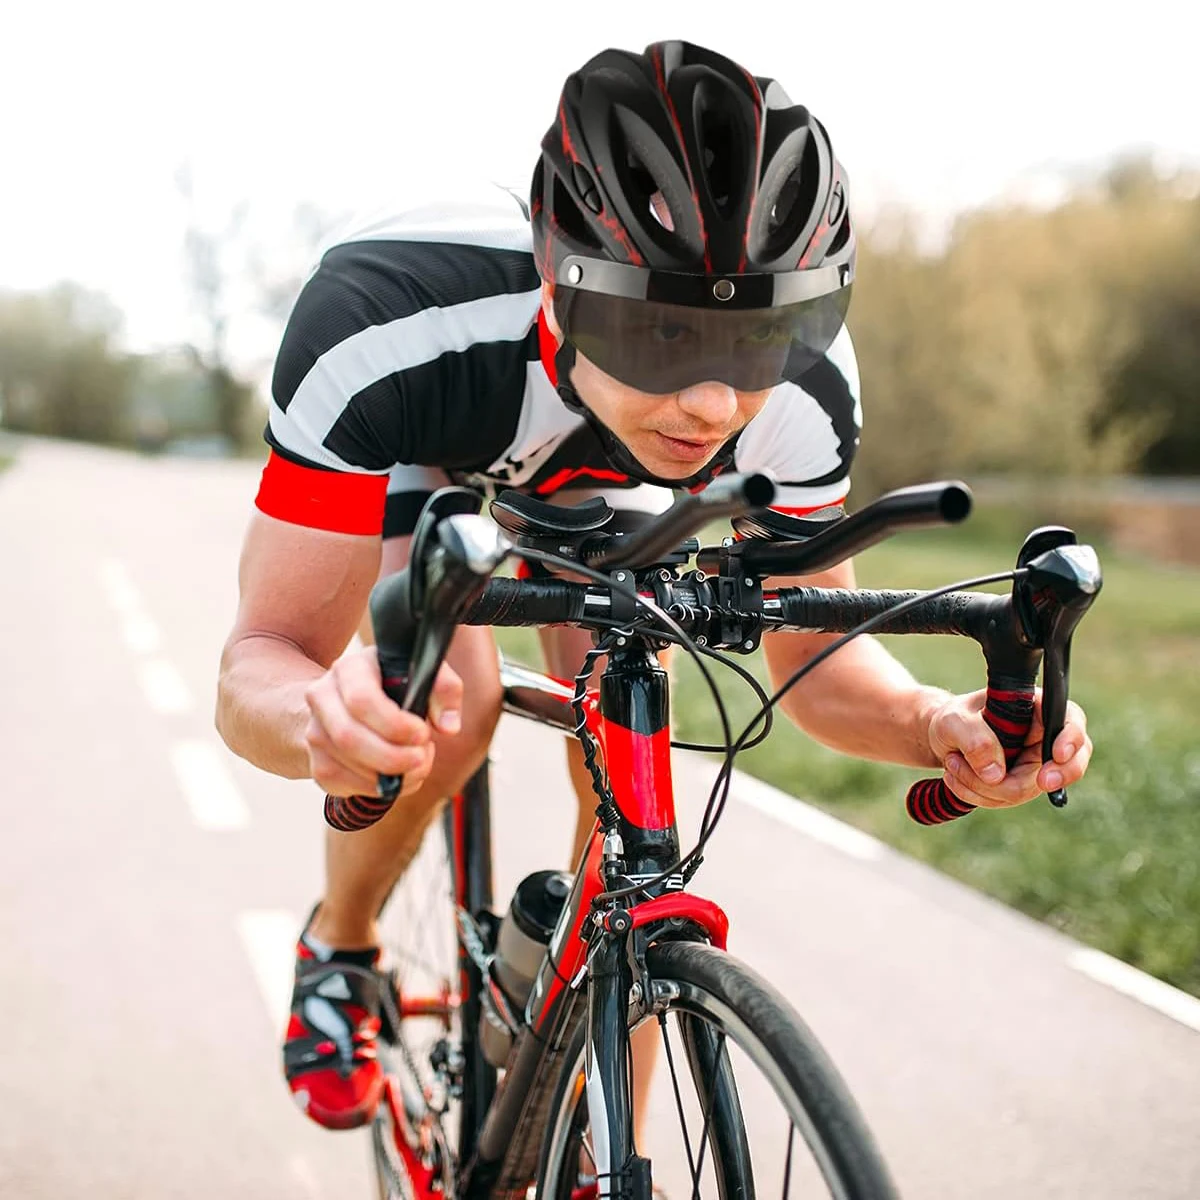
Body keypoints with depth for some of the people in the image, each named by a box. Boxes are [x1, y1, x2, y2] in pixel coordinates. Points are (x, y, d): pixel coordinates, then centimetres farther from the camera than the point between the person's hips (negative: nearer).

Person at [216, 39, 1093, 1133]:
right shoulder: (385, 320, -45)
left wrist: (937, 721, -43)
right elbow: (258, 669, -41)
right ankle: (339, 954, 7)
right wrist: (321, 715, -66)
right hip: (409, 448, -2)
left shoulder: (803, 393, -35)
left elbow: (813, 651, -20)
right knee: (447, 703, -27)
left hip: (594, 471, 2)